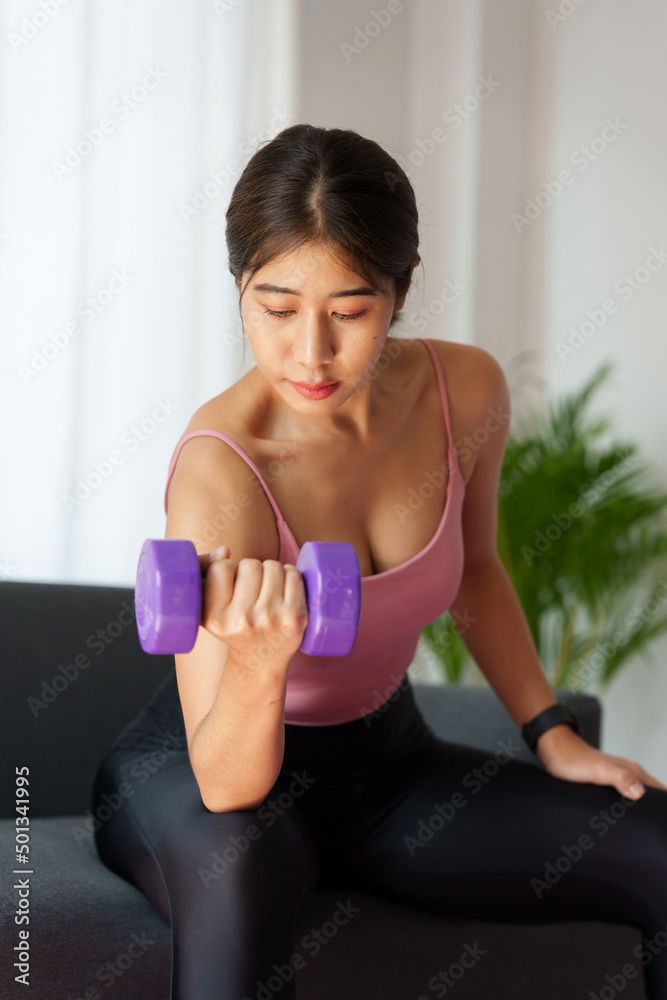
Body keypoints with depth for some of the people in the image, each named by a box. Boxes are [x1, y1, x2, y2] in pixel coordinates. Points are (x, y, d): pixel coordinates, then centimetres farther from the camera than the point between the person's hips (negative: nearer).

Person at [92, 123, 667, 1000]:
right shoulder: (220, 470, -30)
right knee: (236, 862, -43)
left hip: (385, 763, 6)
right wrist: (256, 662, -50)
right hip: (203, 774, -5)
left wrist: (552, 735, 6)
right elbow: (226, 787, -31)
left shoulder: (466, 390, -13)